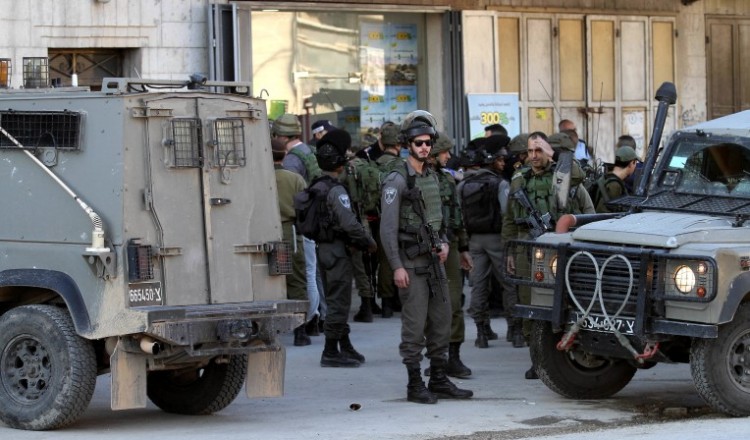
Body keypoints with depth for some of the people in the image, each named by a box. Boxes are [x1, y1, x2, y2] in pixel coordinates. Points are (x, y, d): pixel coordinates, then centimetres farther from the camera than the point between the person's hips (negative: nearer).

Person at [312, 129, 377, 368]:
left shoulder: (315, 187, 10)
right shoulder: (336, 190, -17)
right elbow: (350, 224, -23)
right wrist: (369, 242, -8)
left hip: (321, 247, 9)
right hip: (336, 250, -9)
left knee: (336, 301, 17)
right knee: (339, 301, -4)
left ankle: (345, 347, 25)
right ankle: (331, 352, -3)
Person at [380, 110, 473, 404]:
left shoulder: (432, 178, 14)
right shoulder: (397, 181, -10)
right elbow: (388, 228, -14)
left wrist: (443, 243, 6)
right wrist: (397, 267, -20)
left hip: (434, 260, 8)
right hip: (411, 263, -8)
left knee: (441, 321, 9)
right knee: (415, 325, -6)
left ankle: (439, 381, 17)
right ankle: (415, 385, 0)